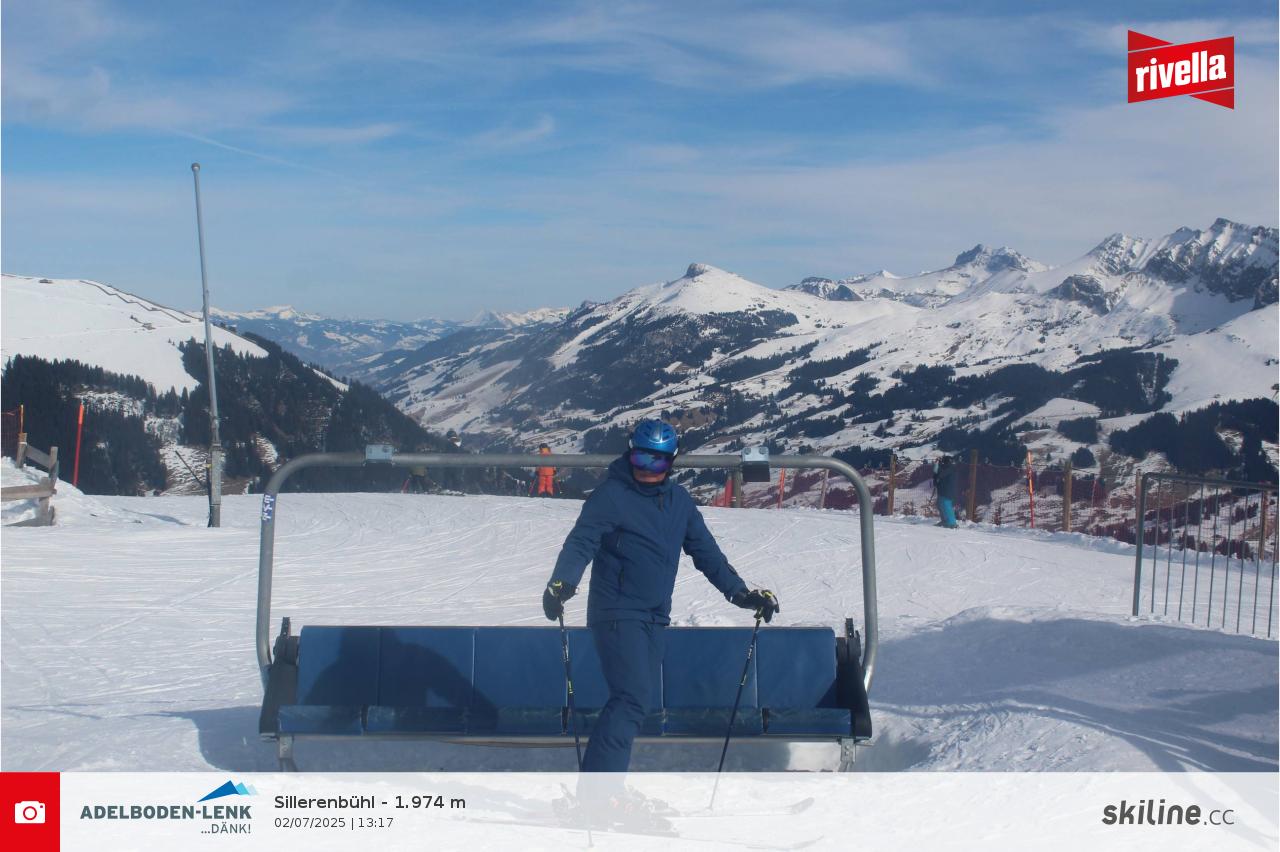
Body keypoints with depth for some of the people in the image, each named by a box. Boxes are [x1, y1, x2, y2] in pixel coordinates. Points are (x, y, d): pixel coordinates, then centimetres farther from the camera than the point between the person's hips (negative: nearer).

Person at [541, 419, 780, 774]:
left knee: (631, 702, 9)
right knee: (633, 700, -17)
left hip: (655, 618, 7)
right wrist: (562, 583, -34)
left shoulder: (679, 501, 11)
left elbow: (705, 551, 16)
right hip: (618, 614, -7)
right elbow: (581, 542, -17)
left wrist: (741, 593, 13)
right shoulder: (611, 495, -8)